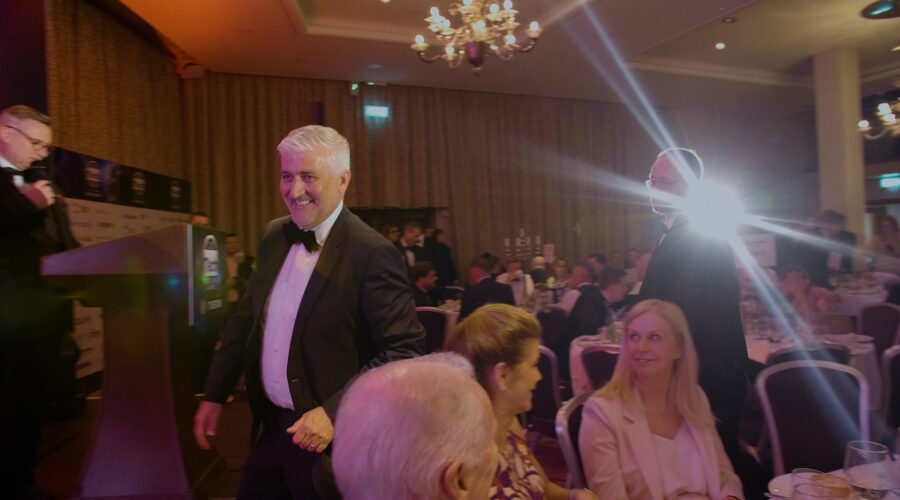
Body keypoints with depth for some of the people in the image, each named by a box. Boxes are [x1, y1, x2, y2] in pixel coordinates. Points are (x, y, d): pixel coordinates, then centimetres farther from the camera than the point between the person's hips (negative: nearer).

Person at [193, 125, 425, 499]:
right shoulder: (274, 237, 2)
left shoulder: (372, 253, -20)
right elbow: (245, 319, 12)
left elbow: (405, 350, -21)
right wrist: (214, 395, 13)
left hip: (330, 438, -6)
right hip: (272, 428, 6)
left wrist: (335, 411, -25)